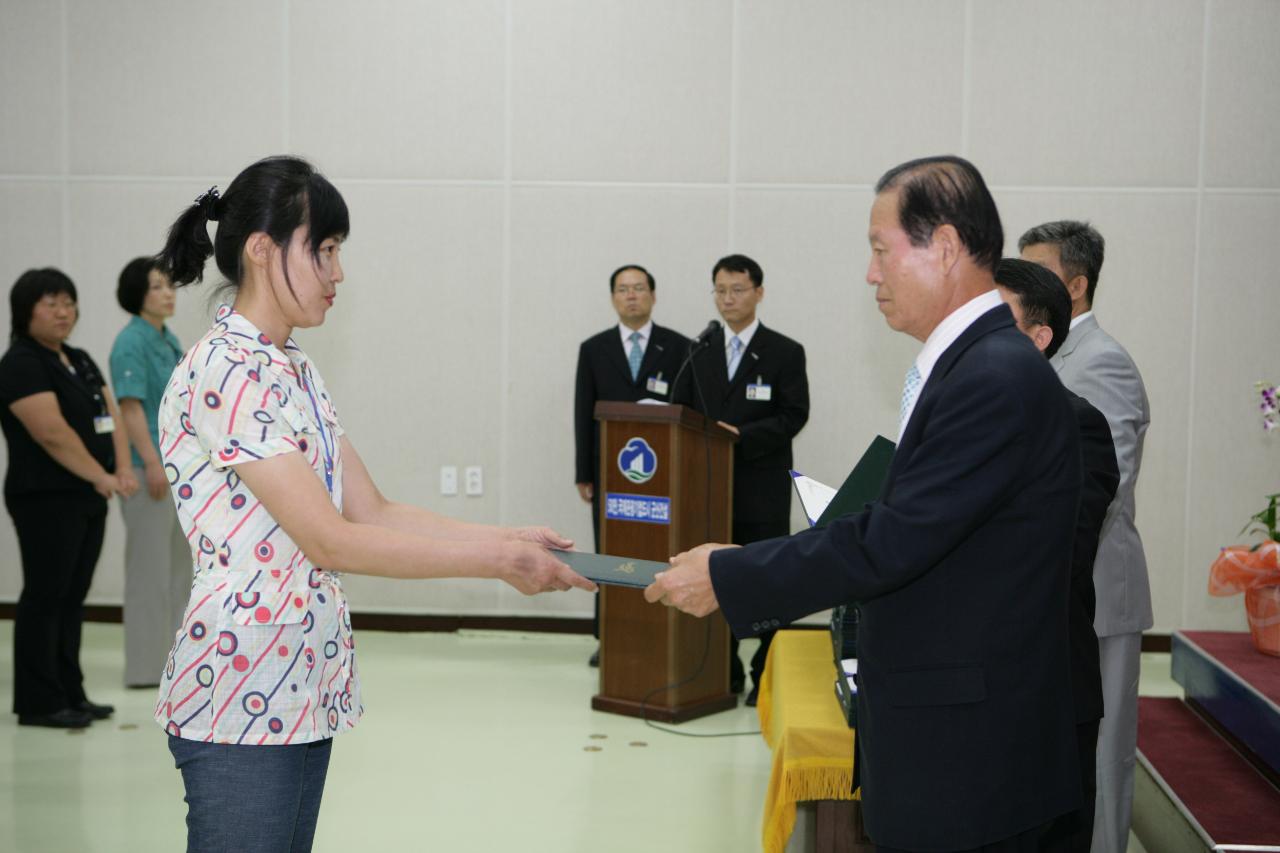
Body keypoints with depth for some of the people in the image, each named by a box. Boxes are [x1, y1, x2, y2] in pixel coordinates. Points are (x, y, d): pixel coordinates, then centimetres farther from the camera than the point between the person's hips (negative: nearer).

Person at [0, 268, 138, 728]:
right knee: (45, 596, -3)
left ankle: (69, 695, 17)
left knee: (73, 597, 11)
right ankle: (38, 703, 3)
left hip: (88, 501, 8)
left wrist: (123, 470, -6)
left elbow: (111, 415, 9)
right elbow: (54, 433, -20)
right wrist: (101, 477, -19)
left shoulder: (80, 361, 16)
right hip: (47, 501, -8)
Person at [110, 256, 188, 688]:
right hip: (149, 468, -9)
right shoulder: (131, 342, -12)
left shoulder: (170, 340, 13)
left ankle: (173, 658, 22)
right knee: (150, 567, -4)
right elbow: (131, 406, -18)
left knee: (178, 564, 13)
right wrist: (152, 464, -23)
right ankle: (147, 666, 3)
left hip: (179, 466, 9)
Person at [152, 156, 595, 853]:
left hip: (308, 687, 9)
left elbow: (373, 512, 10)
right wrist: (494, 560, -18)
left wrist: (507, 538, -1)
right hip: (241, 692, -9)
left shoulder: (294, 372, 13)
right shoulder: (221, 373, -17)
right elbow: (329, 539, -21)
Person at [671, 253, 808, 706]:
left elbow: (793, 415, -7)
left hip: (762, 487, -4)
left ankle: (767, 677, 7)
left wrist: (742, 436, -18)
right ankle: (723, 672, 18)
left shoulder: (785, 353, 1)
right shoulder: (699, 352, 13)